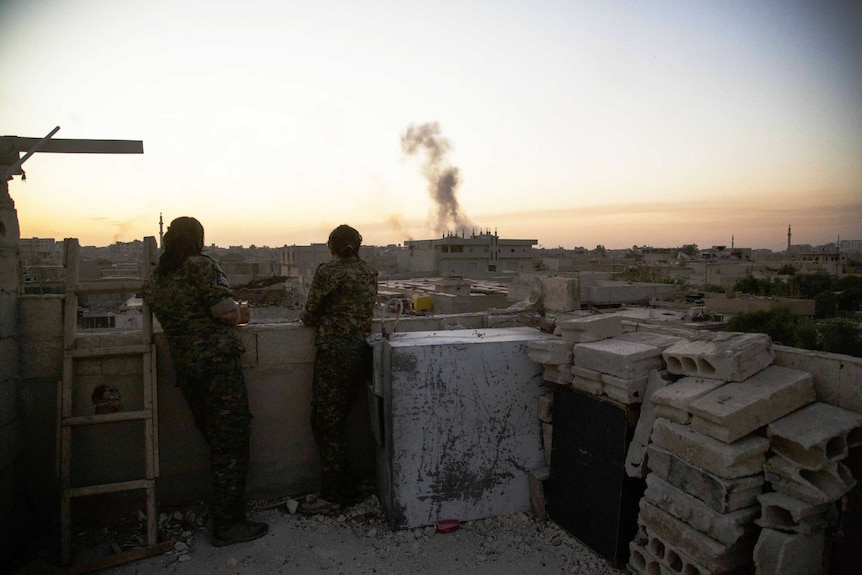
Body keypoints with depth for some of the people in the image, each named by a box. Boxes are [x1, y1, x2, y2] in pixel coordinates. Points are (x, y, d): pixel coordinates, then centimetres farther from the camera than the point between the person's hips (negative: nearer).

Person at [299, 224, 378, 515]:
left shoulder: (328, 271, -9)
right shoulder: (370, 272, 11)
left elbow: (310, 315, -3)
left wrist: (304, 314, 20)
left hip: (335, 351, -7)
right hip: (362, 351, 7)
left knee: (325, 422, 4)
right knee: (337, 422, 16)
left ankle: (334, 495, 11)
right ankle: (345, 488, 25)